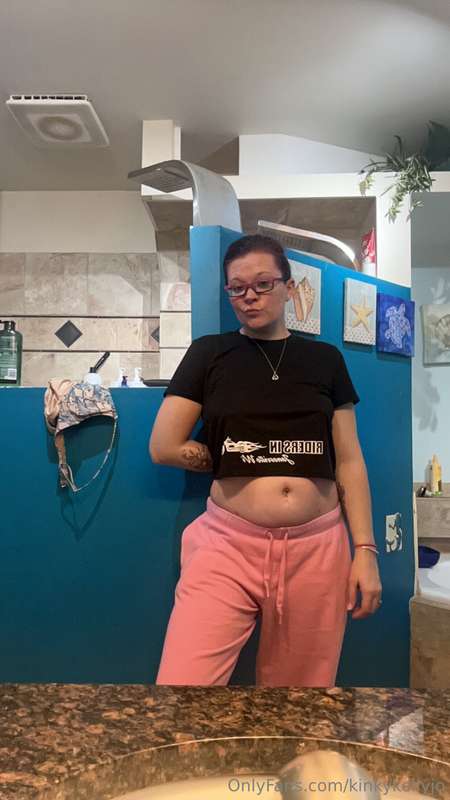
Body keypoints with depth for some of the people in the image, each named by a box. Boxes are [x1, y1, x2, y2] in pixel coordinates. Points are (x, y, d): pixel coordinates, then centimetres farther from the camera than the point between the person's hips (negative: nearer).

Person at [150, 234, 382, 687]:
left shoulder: (325, 359, 8)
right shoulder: (208, 353, 4)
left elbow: (348, 461, 7)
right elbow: (162, 447, 0)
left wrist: (365, 550, 1)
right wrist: (228, 456, 2)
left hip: (318, 547, 2)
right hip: (229, 543, -1)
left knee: (303, 684, 15)